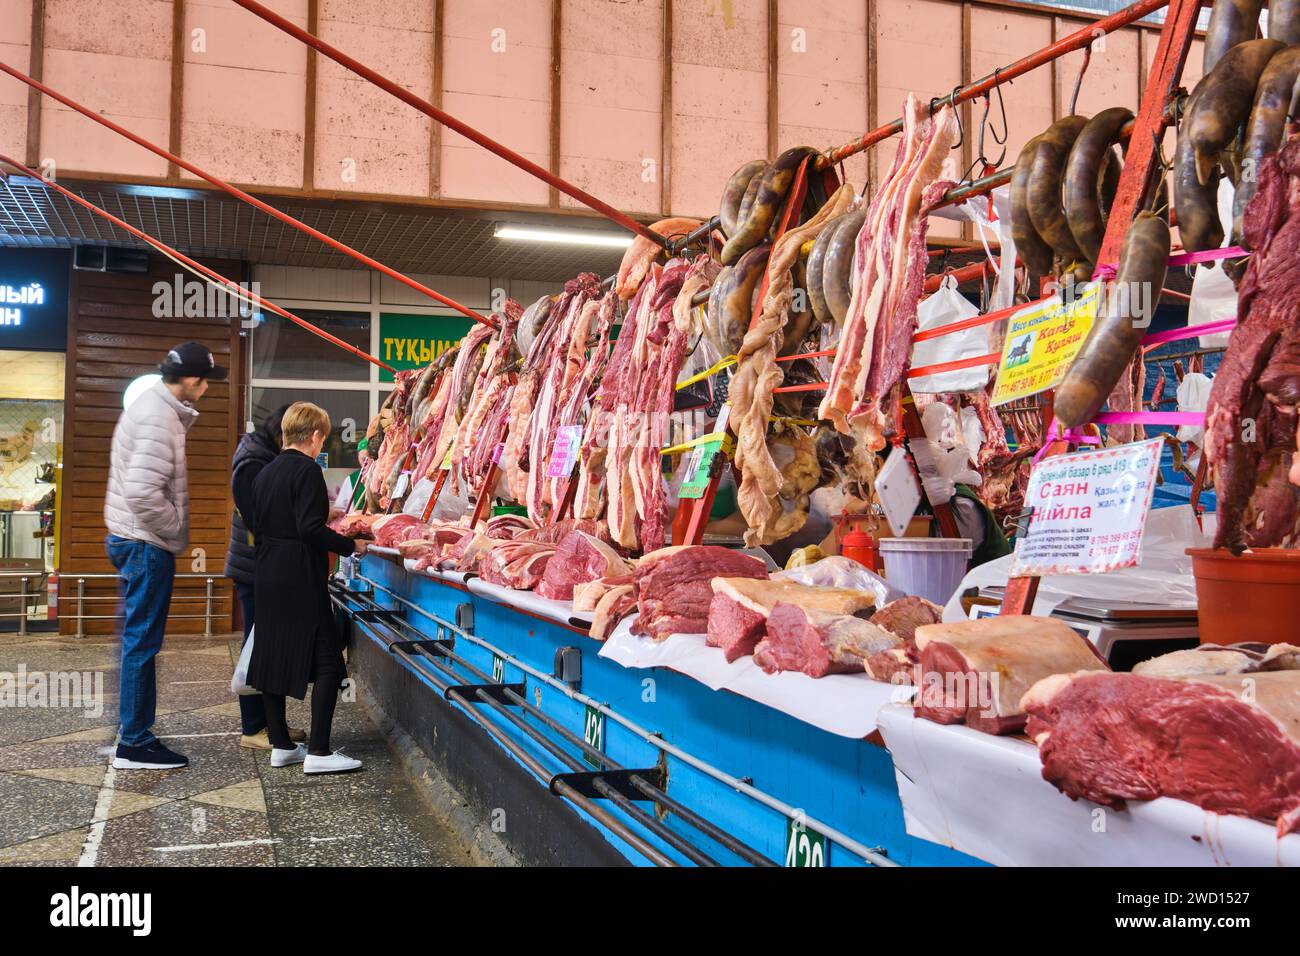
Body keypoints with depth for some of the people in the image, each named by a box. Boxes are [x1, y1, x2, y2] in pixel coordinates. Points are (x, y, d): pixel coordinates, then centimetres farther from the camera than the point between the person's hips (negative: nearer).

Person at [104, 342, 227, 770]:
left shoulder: (153, 405, 12)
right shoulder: (159, 420, -20)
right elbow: (143, 494, -27)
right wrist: (178, 533, -15)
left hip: (132, 540, 10)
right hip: (147, 544, -10)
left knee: (137, 639, 17)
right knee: (143, 642, -3)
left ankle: (134, 730, 28)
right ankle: (135, 744, 4)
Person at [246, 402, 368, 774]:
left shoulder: (266, 472, 12)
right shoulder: (307, 470, -12)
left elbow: (258, 527, 16)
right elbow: (311, 528, -21)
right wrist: (350, 545, -11)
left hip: (267, 577, 9)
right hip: (300, 580, -9)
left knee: (272, 658, 11)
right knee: (326, 662, -3)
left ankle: (281, 746, 17)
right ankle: (318, 751, -6)